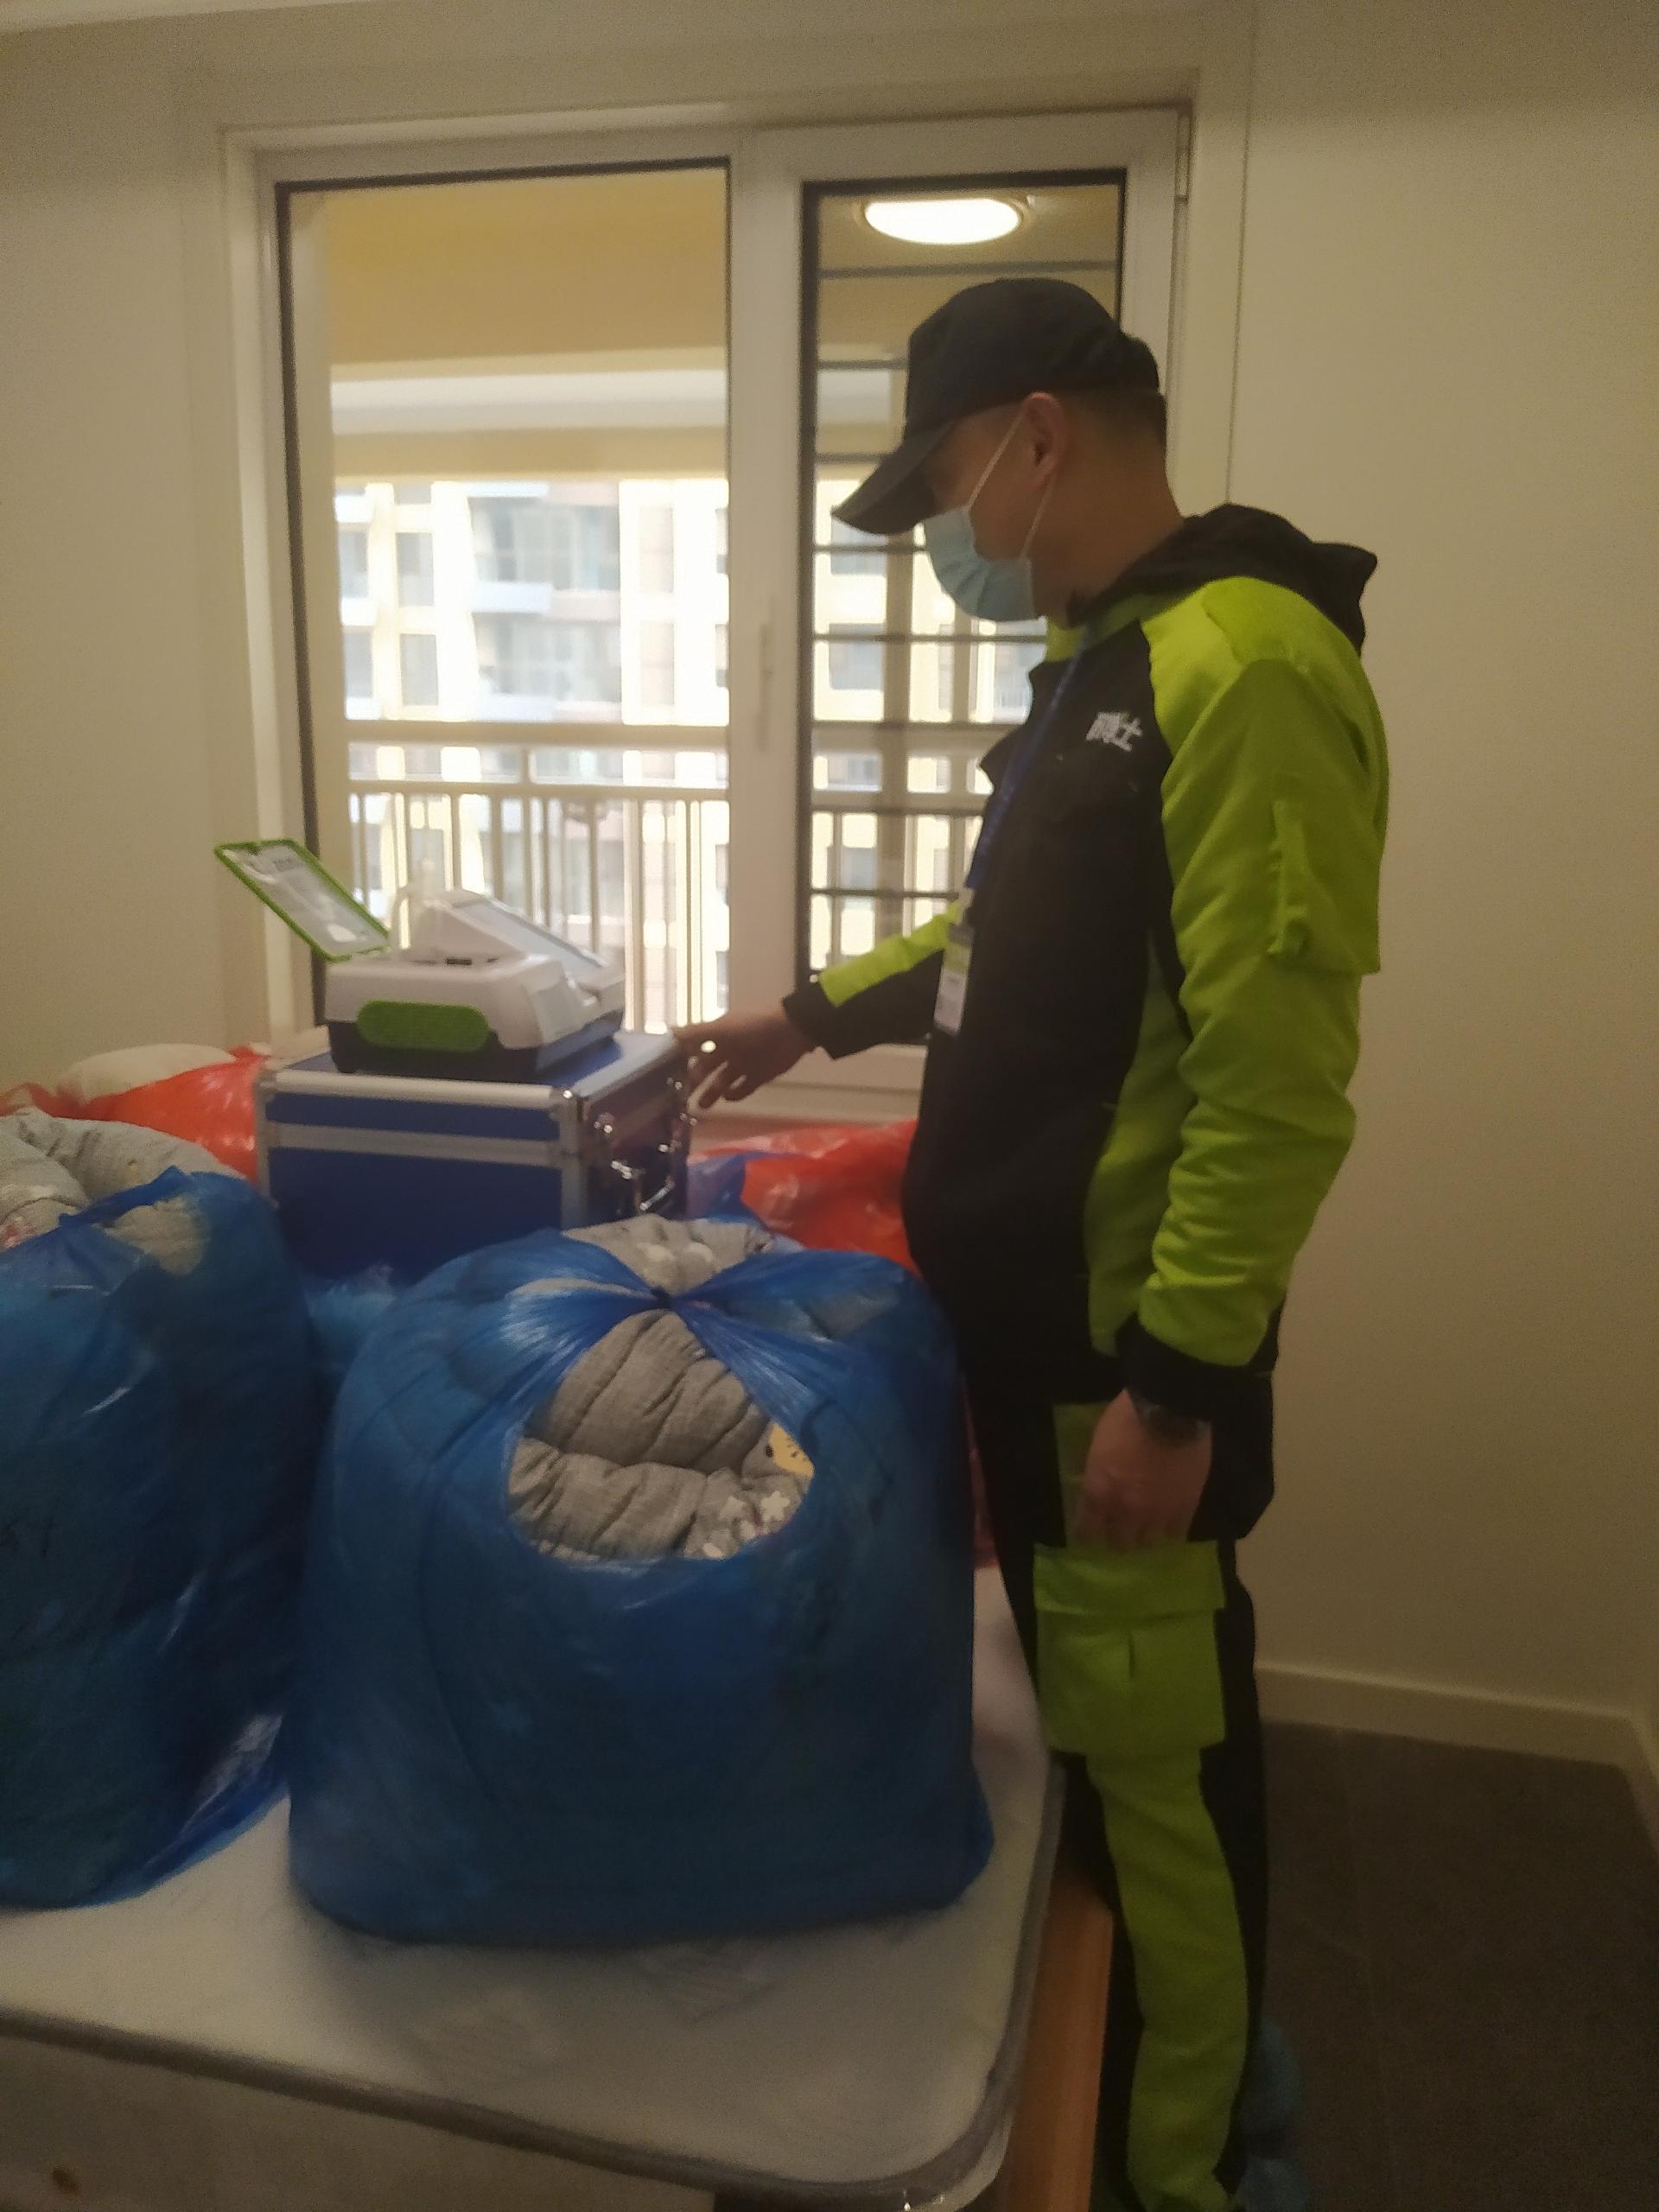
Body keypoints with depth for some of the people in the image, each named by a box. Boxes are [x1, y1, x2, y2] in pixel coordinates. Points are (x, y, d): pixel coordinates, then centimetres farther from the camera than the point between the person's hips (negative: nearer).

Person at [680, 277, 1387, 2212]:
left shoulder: (1241, 665, -20)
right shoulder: (1102, 657, 12)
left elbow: (1276, 1084, -24)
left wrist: (1175, 1389, -22)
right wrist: (820, 1013, 23)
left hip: (1125, 1347, -10)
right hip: (1027, 1313, 10)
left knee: (1157, 1768, 9)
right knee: (1075, 1726, 24)